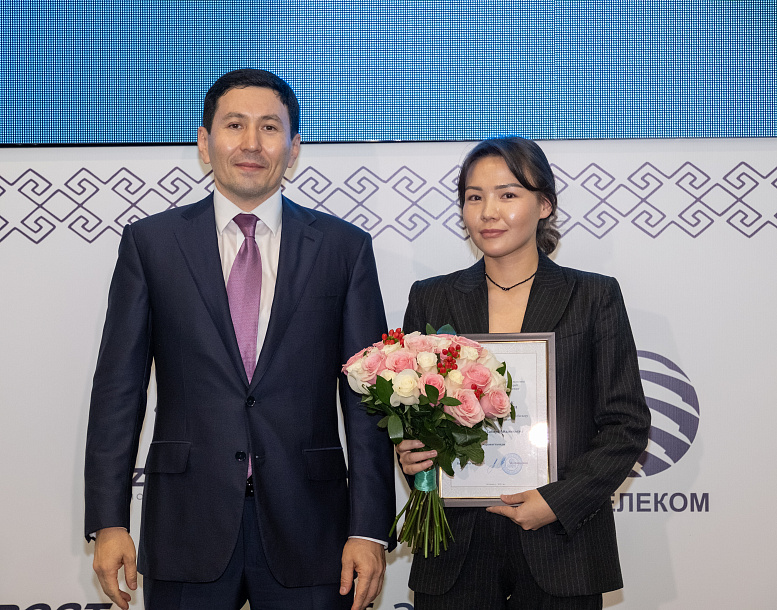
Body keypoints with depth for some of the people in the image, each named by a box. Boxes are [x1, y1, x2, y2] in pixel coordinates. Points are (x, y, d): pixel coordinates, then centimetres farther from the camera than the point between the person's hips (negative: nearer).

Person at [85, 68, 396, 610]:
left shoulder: (344, 247, 5)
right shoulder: (151, 243, 5)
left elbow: (367, 397, 2)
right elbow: (119, 386, 3)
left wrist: (369, 529, -5)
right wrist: (109, 522, -3)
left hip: (307, 529, 0)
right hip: (187, 526, 0)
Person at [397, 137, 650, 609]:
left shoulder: (595, 297, 2)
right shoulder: (430, 299, 8)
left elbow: (628, 422, -1)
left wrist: (559, 500, -11)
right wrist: (407, 452, -9)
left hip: (559, 544, -1)